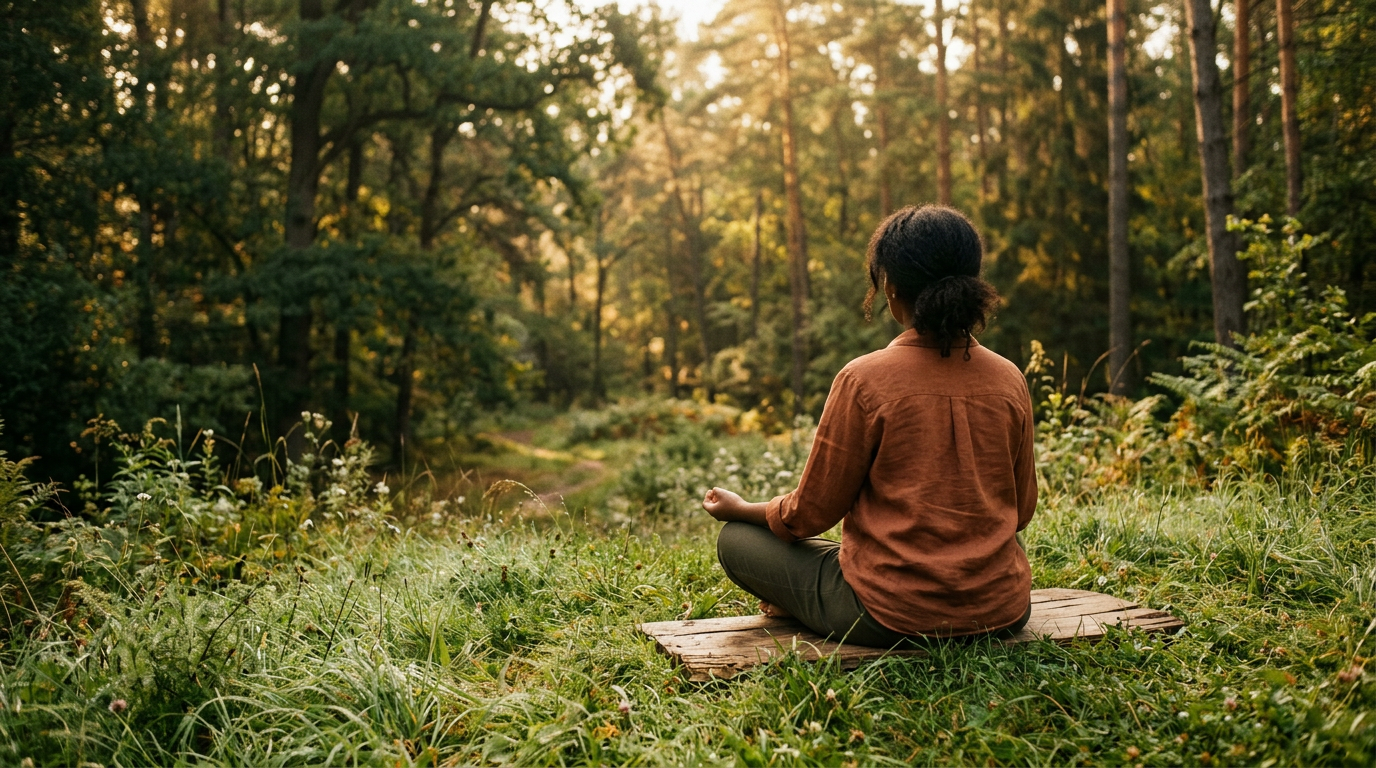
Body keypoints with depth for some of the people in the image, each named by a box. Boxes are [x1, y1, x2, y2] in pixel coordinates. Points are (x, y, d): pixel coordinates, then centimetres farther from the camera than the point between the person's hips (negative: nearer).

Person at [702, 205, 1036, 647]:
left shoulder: (864, 380, -15)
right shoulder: (1009, 380, -1)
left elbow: (811, 514, -7)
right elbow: (1021, 510, 10)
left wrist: (739, 509, 13)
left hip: (896, 617, -5)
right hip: (1003, 610, 5)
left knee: (737, 540, 11)